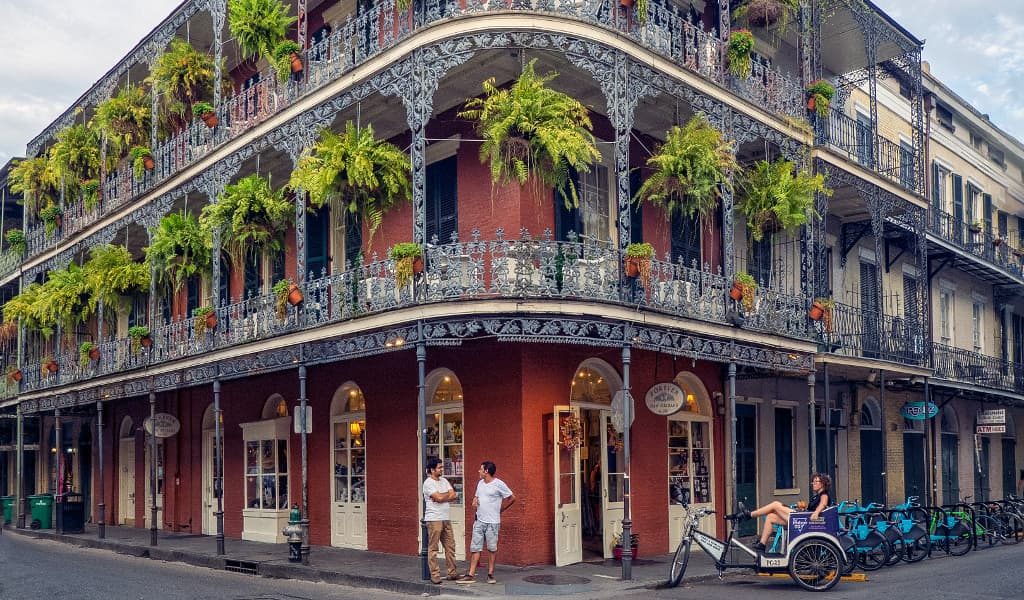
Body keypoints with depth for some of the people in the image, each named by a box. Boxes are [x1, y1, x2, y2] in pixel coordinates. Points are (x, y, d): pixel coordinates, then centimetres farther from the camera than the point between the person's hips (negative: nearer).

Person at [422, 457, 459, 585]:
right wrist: (449, 494, 0)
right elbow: (439, 498, -18)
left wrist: (442, 497, -10)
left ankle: (452, 573, 15)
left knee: (450, 546, 8)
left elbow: (453, 496, 5)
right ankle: (435, 575, 2)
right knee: (433, 548, -3)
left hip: (446, 519, 7)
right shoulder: (428, 483, -8)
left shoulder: (444, 481, 14)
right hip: (434, 520, -7)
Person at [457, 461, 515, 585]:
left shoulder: (499, 484, -10)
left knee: (492, 548, 4)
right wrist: (474, 501, 2)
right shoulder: (480, 483, 10)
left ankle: (490, 574, 13)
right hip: (479, 521, 6)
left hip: (492, 522, -6)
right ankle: (471, 575, 4)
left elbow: (511, 498, -4)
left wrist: (500, 510, 0)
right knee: (475, 548, 3)